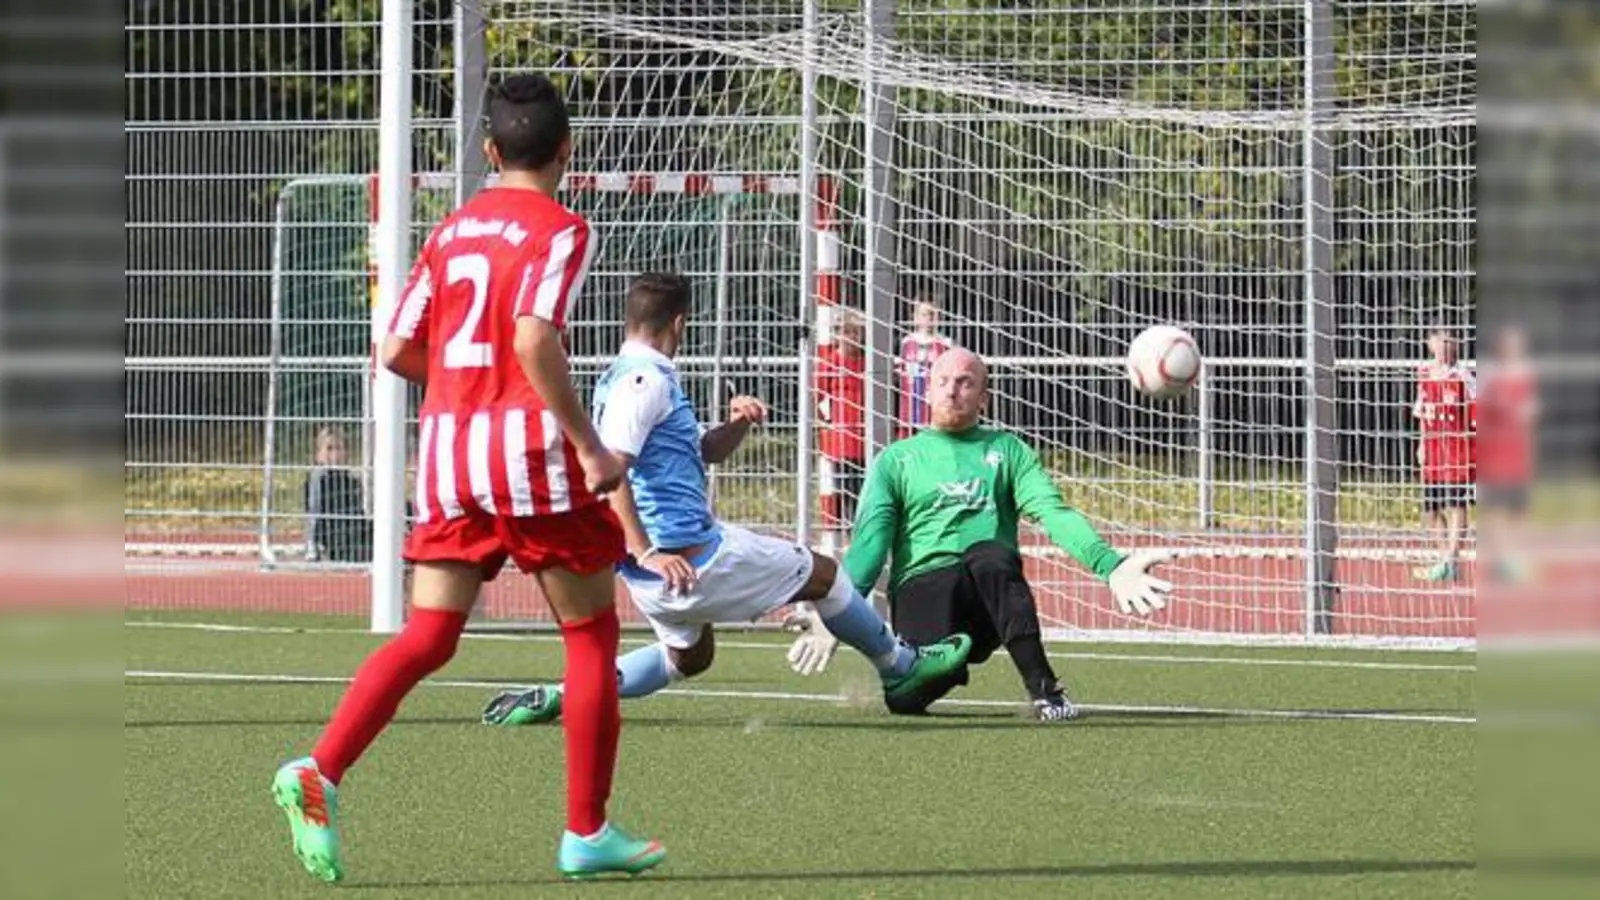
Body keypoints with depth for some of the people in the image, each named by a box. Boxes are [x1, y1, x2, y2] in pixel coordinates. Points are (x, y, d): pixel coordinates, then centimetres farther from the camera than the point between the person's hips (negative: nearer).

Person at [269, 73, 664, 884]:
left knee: (426, 639, 4)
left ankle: (319, 772, -18)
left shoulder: (453, 229, 15)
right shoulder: (559, 230, -4)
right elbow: (534, 338, -20)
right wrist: (589, 445, -16)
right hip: (526, 447, -6)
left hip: (444, 445, 6)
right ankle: (587, 833, 9)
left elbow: (397, 352, 13)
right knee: (592, 633, 8)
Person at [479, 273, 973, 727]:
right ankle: (900, 667, 28)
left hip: (656, 569, 10)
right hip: (685, 555, -10)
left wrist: (736, 425, 5)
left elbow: (704, 452, 25)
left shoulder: (624, 377, 16)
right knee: (822, 574, 9)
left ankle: (559, 697, 11)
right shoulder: (645, 381, -17)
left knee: (689, 656, 28)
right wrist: (645, 553, -29)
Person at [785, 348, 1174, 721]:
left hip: (989, 588, 0)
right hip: (922, 588, 0)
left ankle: (1043, 688, -34)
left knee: (989, 553, -37)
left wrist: (1110, 565, -17)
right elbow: (869, 543, 6)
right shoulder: (896, 459, 17)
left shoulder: (1007, 450, 19)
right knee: (906, 701, -30)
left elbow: (1053, 512, 3)